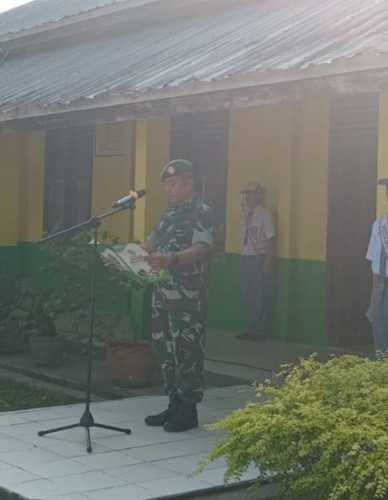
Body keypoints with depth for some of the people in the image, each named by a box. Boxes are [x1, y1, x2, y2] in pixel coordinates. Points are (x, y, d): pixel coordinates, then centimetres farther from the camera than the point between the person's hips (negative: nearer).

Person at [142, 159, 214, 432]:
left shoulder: (202, 213, -8)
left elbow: (201, 249, -22)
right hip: (163, 294, 9)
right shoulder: (170, 214, 18)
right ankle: (174, 405, 22)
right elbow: (152, 243, 24)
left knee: (188, 352, -3)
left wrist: (171, 259, -39)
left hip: (188, 299, -8)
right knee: (166, 350, 12)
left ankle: (189, 410, 5)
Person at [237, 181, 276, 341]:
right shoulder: (245, 213, 10)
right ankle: (252, 329, 22)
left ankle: (261, 330, 10)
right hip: (246, 258, 7)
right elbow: (244, 238, 11)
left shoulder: (265, 214, -10)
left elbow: (271, 239, -11)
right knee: (247, 296, 12)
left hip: (260, 258, -7)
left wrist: (268, 262, -16)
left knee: (261, 296, 0)